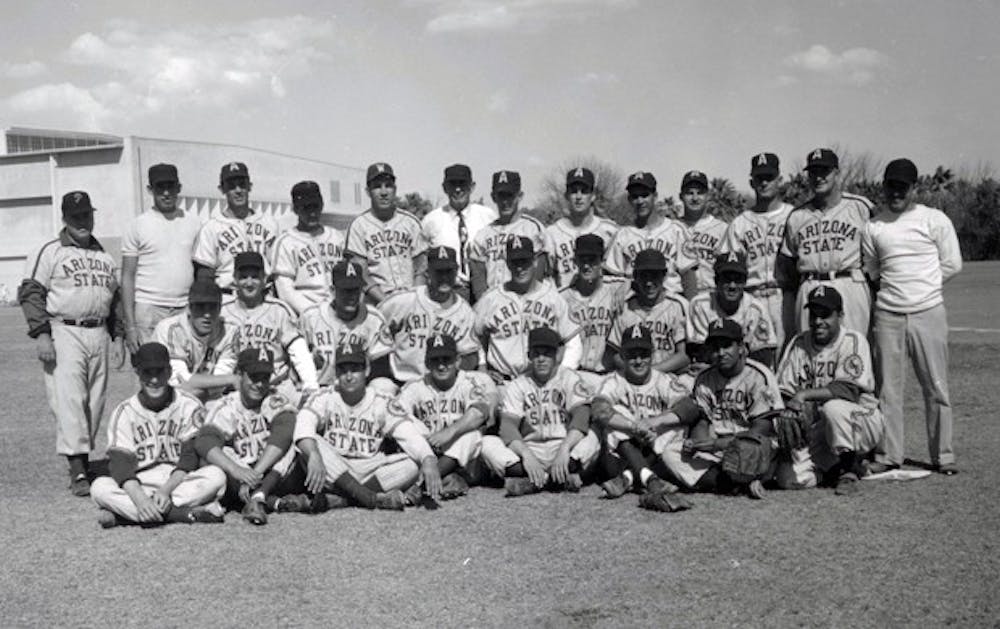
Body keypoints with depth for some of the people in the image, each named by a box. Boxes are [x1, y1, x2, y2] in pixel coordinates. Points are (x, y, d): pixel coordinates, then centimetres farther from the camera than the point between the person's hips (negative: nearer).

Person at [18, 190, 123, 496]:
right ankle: (77, 470, -16)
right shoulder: (49, 252, 3)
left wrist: (119, 335, 16)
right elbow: (30, 293, -4)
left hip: (98, 334, 5)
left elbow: (115, 298, 24)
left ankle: (84, 457, 15)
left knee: (95, 401, 5)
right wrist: (41, 334, -14)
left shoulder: (105, 256, 19)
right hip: (63, 333, -5)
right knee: (68, 398, -13)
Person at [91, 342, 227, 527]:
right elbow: (119, 463, -9)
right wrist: (140, 499, -28)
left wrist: (166, 490, -23)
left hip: (179, 481, -1)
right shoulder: (124, 412, 2)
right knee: (99, 487, -26)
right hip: (139, 485, 1)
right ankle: (182, 513, -32)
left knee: (216, 476, -29)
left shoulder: (189, 405, 1)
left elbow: (191, 457, -7)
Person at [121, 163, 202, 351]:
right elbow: (127, 277, 1)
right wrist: (130, 325, -6)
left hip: (186, 309, 3)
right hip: (149, 309, -2)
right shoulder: (139, 225, 2)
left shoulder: (194, 223, 11)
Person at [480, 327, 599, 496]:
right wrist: (526, 455, -29)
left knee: (590, 438, -30)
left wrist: (564, 449, -32)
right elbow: (507, 424, -9)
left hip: (562, 446, -2)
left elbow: (581, 415, -14)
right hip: (529, 449, 2)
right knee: (488, 443, -23)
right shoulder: (516, 385, 6)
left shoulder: (569, 378, 2)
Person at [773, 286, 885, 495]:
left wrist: (805, 394, -29)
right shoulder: (798, 344, 5)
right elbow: (783, 392, 2)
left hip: (861, 422, -4)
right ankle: (833, 467, 14)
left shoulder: (853, 341, -8)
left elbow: (849, 390, -22)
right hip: (814, 432, 4)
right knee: (789, 478, -16)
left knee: (833, 408, -36)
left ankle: (849, 470, -13)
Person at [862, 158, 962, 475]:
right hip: (888, 315, 2)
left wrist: (922, 285, 2)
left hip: (928, 312, -2)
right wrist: (893, 288, 6)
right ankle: (888, 455, 12)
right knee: (888, 387, 5)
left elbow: (952, 264, 3)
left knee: (936, 387, 2)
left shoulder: (935, 220, 2)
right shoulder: (873, 227, 9)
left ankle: (943, 455, 12)